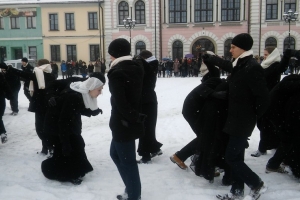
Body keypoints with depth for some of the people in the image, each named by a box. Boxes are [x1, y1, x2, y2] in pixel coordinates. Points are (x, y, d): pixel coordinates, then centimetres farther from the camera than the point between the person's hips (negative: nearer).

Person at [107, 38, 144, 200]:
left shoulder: (117, 72, -17)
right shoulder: (136, 68, 9)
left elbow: (119, 102, -21)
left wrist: (133, 118, -15)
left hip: (123, 122, -9)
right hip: (131, 120, 9)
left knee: (127, 160, 3)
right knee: (116, 153, 21)